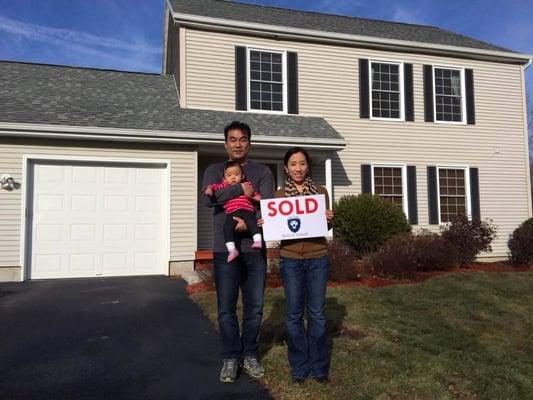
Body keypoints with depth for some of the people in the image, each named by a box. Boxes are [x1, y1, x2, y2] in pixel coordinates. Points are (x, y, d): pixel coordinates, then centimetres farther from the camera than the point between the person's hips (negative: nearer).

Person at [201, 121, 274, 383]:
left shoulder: (262, 172, 9)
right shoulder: (215, 170, 9)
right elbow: (208, 198, -11)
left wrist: (248, 223, -20)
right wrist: (241, 189, -12)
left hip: (254, 249, 1)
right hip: (225, 249, -1)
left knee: (254, 307, 9)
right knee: (226, 308, 5)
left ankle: (249, 355, 26)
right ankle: (230, 358, 20)